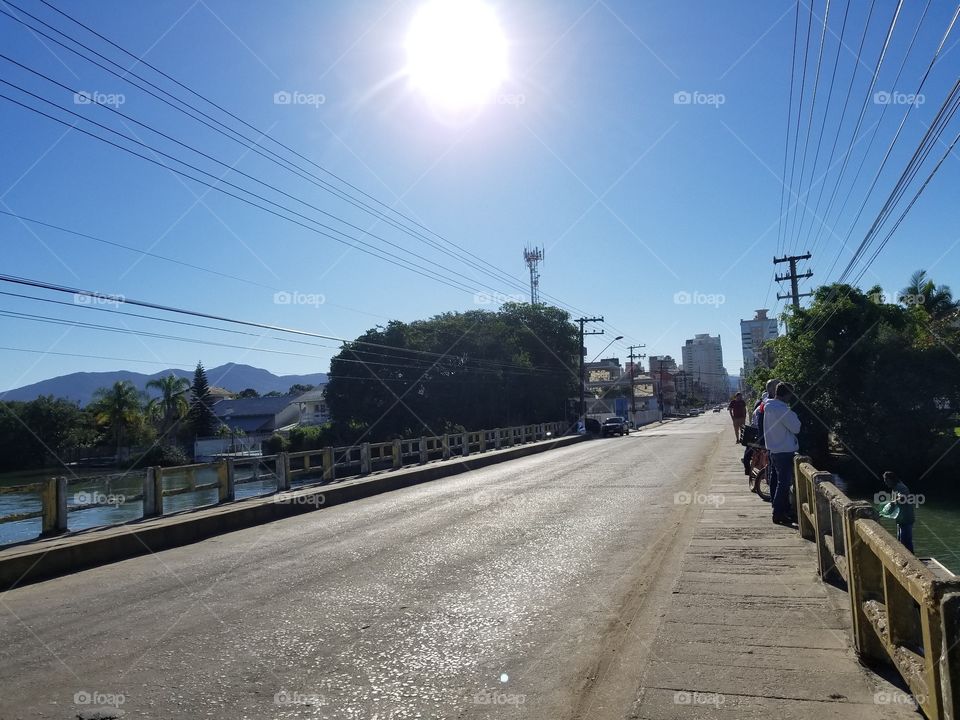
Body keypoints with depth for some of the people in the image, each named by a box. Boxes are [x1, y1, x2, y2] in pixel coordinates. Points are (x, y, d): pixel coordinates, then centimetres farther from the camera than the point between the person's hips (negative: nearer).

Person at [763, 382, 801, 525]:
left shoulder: (768, 405, 4)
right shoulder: (783, 410, -23)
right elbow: (796, 428, -15)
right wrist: (793, 415, 0)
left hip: (773, 448, 9)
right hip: (784, 450, -9)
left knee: (775, 480, 16)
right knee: (784, 483, -4)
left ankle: (779, 510, 28)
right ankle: (779, 514, -2)